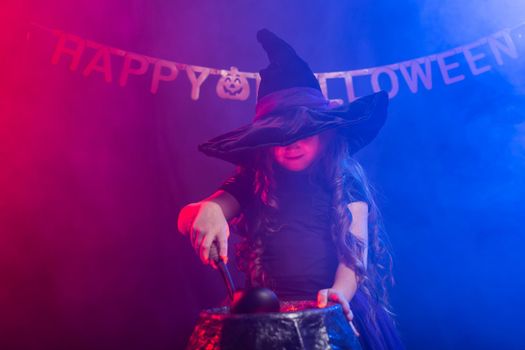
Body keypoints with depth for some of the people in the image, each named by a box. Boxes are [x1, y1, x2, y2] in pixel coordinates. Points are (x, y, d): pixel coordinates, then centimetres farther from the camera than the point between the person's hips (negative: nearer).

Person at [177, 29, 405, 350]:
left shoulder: (346, 181, 0)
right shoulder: (252, 183, 2)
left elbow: (356, 245, -6)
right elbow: (186, 219, -7)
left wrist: (340, 292, -26)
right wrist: (208, 210, -30)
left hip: (336, 315, -1)